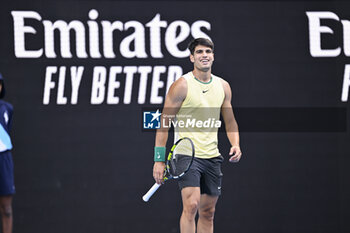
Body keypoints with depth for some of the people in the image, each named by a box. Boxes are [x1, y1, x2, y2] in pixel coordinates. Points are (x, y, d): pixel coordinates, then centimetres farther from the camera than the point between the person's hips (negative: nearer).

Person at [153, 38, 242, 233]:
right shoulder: (181, 85, -7)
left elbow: (230, 121, 20)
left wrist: (235, 144, 1)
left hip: (212, 157, 6)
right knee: (191, 205, -20)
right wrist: (159, 159, -11)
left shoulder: (223, 86, 10)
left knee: (208, 212, 8)